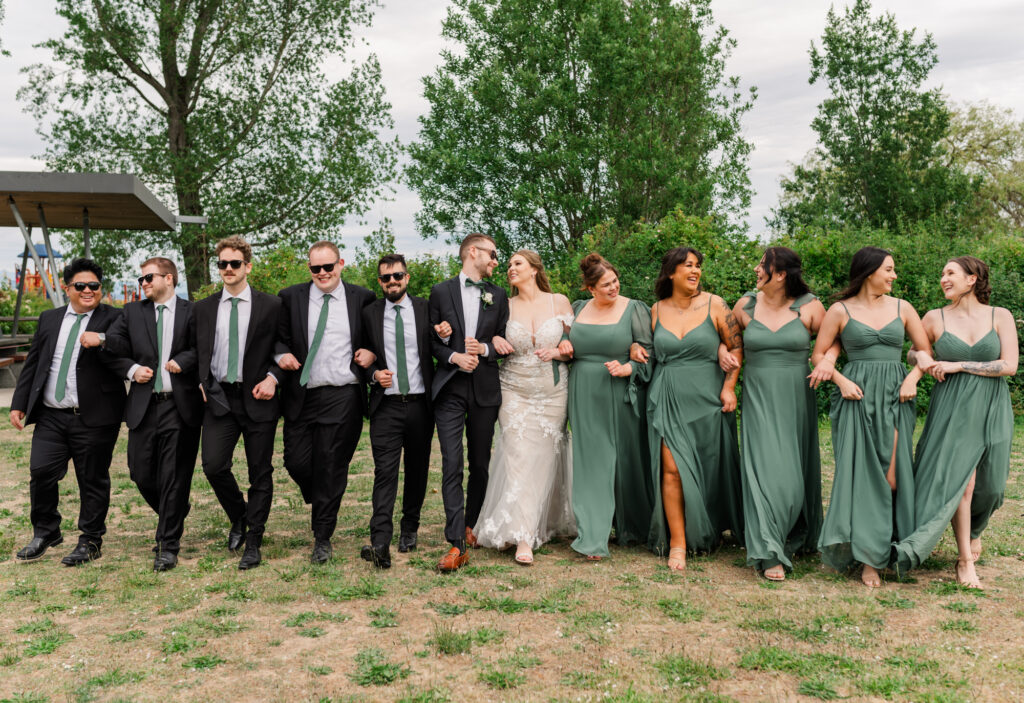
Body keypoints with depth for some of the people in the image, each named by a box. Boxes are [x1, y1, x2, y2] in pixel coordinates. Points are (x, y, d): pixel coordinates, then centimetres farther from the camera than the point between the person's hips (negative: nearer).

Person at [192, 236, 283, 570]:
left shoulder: (270, 306, 1)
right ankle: (239, 518, 19)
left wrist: (272, 378, -11)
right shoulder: (203, 308, 10)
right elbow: (197, 351, 17)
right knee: (213, 465, -10)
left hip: (257, 398, -2)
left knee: (261, 473, 3)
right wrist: (202, 381, 3)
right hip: (219, 397, 2)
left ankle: (253, 543, 16)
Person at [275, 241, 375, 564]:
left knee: (332, 468, 2)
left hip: (343, 397, -2)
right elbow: (278, 337, 11)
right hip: (301, 396, 2)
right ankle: (321, 503, 35)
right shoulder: (291, 297, 6)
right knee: (296, 462, 2)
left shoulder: (362, 298, 5)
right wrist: (282, 354, -9)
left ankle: (323, 537, 16)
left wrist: (372, 352, -5)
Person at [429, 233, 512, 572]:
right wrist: (453, 356, -13)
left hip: (485, 389, 3)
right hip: (450, 389, -3)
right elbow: (431, 340, 4)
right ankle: (457, 545, -13)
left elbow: (506, 344, 11)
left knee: (481, 464, 10)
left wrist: (484, 349, -8)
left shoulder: (498, 296, 12)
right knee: (452, 465, -11)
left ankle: (470, 525, 30)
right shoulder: (441, 292, 6)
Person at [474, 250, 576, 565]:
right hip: (515, 391, 0)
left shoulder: (559, 302, 3)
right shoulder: (505, 307, 5)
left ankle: (545, 524, 21)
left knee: (544, 457, 4)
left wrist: (558, 352, -12)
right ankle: (522, 538, -8)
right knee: (518, 457, -9)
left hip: (552, 392, 0)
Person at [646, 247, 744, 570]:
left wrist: (729, 387, -6)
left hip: (706, 398, 0)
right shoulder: (657, 310, 6)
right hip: (668, 398, 1)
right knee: (672, 468, -8)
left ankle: (708, 534, 29)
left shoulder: (714, 305, 0)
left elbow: (736, 347, 0)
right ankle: (677, 543, -1)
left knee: (709, 469, 7)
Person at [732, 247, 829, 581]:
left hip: (796, 397, 0)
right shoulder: (745, 305, 3)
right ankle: (770, 554, -5)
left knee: (795, 471, 7)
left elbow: (834, 340, 7)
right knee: (765, 469, -9)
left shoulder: (809, 306, -2)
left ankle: (798, 538, 31)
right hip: (759, 397, 0)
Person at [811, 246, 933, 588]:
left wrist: (913, 377, -5)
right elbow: (818, 355, 3)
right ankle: (869, 558, 1)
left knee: (891, 475, -5)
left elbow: (926, 352, 12)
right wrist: (842, 381, -11)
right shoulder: (840, 311, 2)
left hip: (894, 397, 2)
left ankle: (876, 549, 8)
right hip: (857, 396, -2)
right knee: (861, 472, -6)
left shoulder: (902, 308, 9)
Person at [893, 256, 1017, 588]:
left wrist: (958, 365, -11)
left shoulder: (1001, 317, 1)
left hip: (991, 409, 1)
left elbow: (1009, 365, -7)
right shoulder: (935, 318, 2)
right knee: (962, 481, -9)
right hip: (953, 408, -1)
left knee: (989, 484, 8)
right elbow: (914, 352, 17)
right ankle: (965, 560, 3)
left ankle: (974, 530, 40)